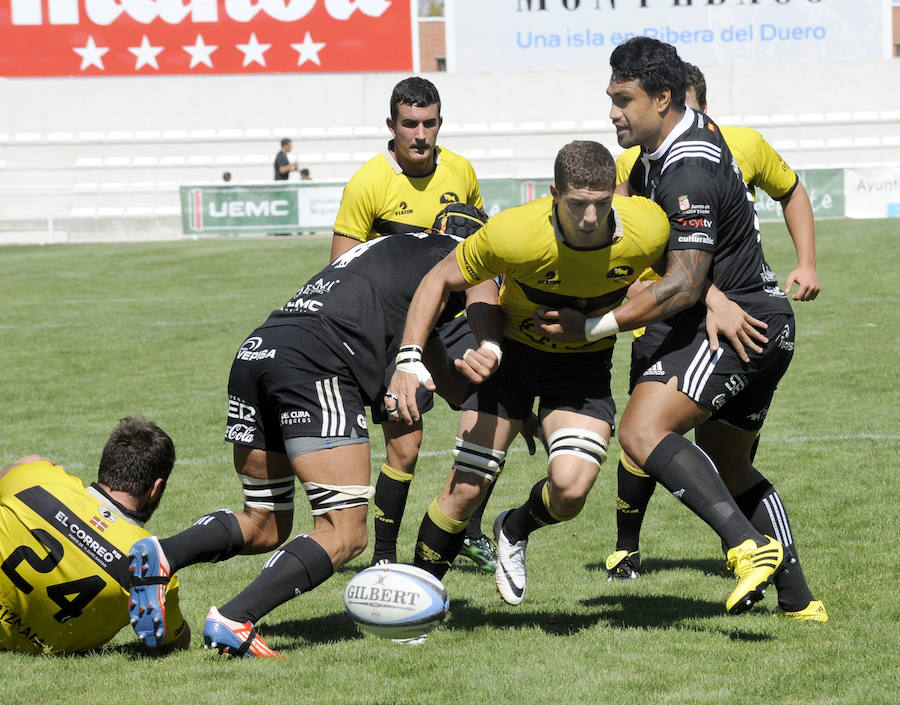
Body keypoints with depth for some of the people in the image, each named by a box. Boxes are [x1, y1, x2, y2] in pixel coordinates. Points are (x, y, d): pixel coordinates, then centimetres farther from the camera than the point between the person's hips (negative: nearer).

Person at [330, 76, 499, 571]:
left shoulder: (460, 172, 2)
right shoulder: (367, 183, -13)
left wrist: (488, 301, 14)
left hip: (454, 320, 5)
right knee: (404, 447, -10)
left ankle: (472, 533, 18)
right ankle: (383, 556, 6)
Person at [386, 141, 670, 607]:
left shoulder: (648, 231, -27)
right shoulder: (513, 234, -31)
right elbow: (441, 280, -15)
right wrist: (410, 358, -22)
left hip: (585, 364, 1)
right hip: (509, 353, -1)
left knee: (570, 488, -20)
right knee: (467, 487, -6)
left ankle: (514, 532, 15)